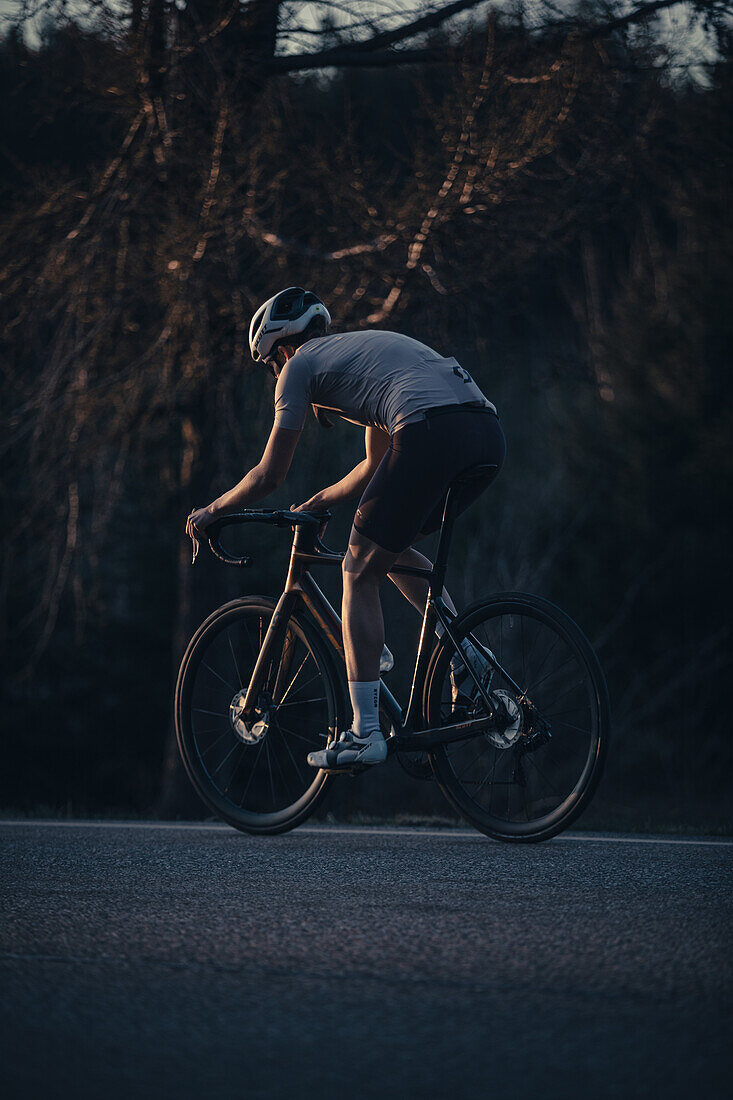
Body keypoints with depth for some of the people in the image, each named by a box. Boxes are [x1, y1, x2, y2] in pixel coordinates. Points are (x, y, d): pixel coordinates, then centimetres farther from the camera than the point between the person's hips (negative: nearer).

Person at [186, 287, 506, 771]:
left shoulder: (300, 365, 15)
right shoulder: (362, 347, 37)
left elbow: (270, 476, 17)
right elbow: (377, 465, 44)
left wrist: (212, 511, 32)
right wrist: (319, 502, 54)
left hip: (433, 432, -8)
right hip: (490, 435, 8)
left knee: (361, 572, 5)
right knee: (395, 548, 28)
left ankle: (366, 732, 2)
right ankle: (465, 655, 11)